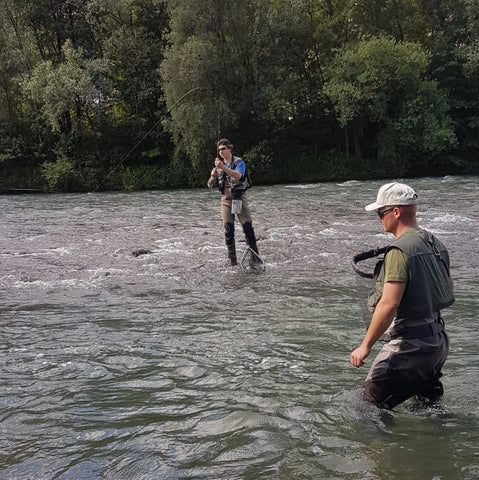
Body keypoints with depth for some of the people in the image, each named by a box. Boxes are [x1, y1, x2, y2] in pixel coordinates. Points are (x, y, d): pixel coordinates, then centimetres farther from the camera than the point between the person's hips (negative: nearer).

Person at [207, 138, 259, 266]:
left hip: (239, 198, -3)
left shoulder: (239, 162, -5)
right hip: (226, 199, 4)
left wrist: (223, 167, -38)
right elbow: (210, 185, 8)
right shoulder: (219, 165, 9)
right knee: (228, 229, -1)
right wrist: (213, 176, -14)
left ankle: (255, 256, 1)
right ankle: (232, 260, 4)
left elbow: (238, 175, -27)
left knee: (248, 227, -8)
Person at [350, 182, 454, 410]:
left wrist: (366, 345, -21)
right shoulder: (435, 243, 9)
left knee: (371, 404, 0)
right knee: (429, 405, 25)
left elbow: (389, 304, -26)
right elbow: (448, 290, 20)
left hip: (411, 344, -10)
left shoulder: (400, 250, -19)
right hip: (438, 340, 10)